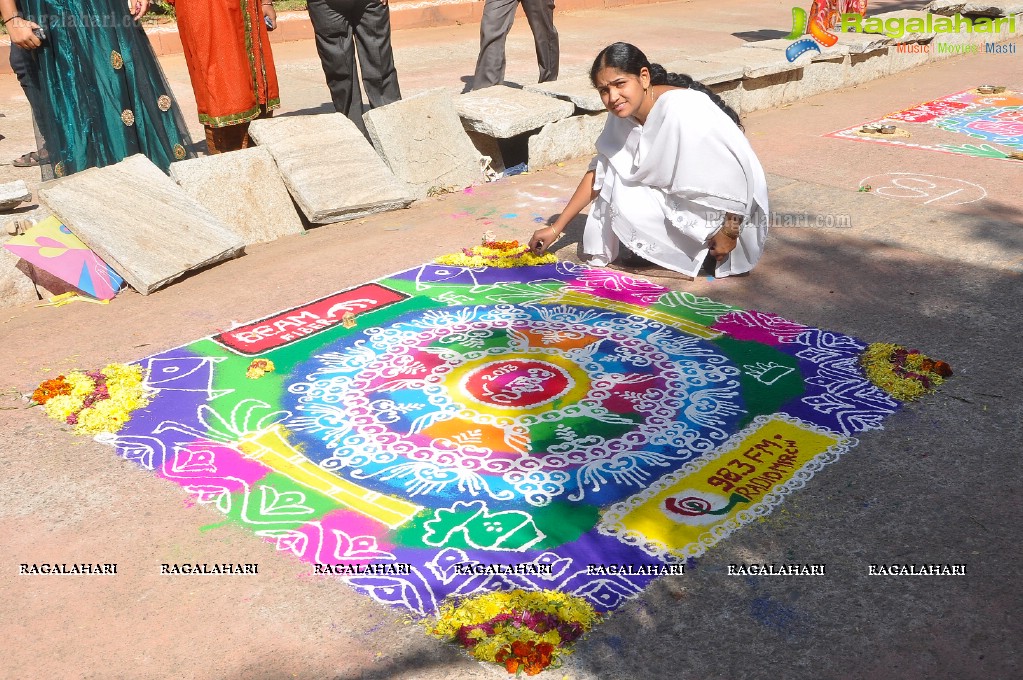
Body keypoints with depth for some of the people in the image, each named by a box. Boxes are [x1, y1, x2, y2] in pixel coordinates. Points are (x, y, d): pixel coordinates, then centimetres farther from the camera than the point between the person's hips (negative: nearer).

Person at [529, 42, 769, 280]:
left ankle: (687, 261, 0)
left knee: (629, 206, -19)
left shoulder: (682, 111, -31)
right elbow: (599, 172, 3)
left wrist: (729, 232, -20)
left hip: (720, 207, -8)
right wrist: (556, 228, 1)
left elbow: (735, 171, -29)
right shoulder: (624, 113, -6)